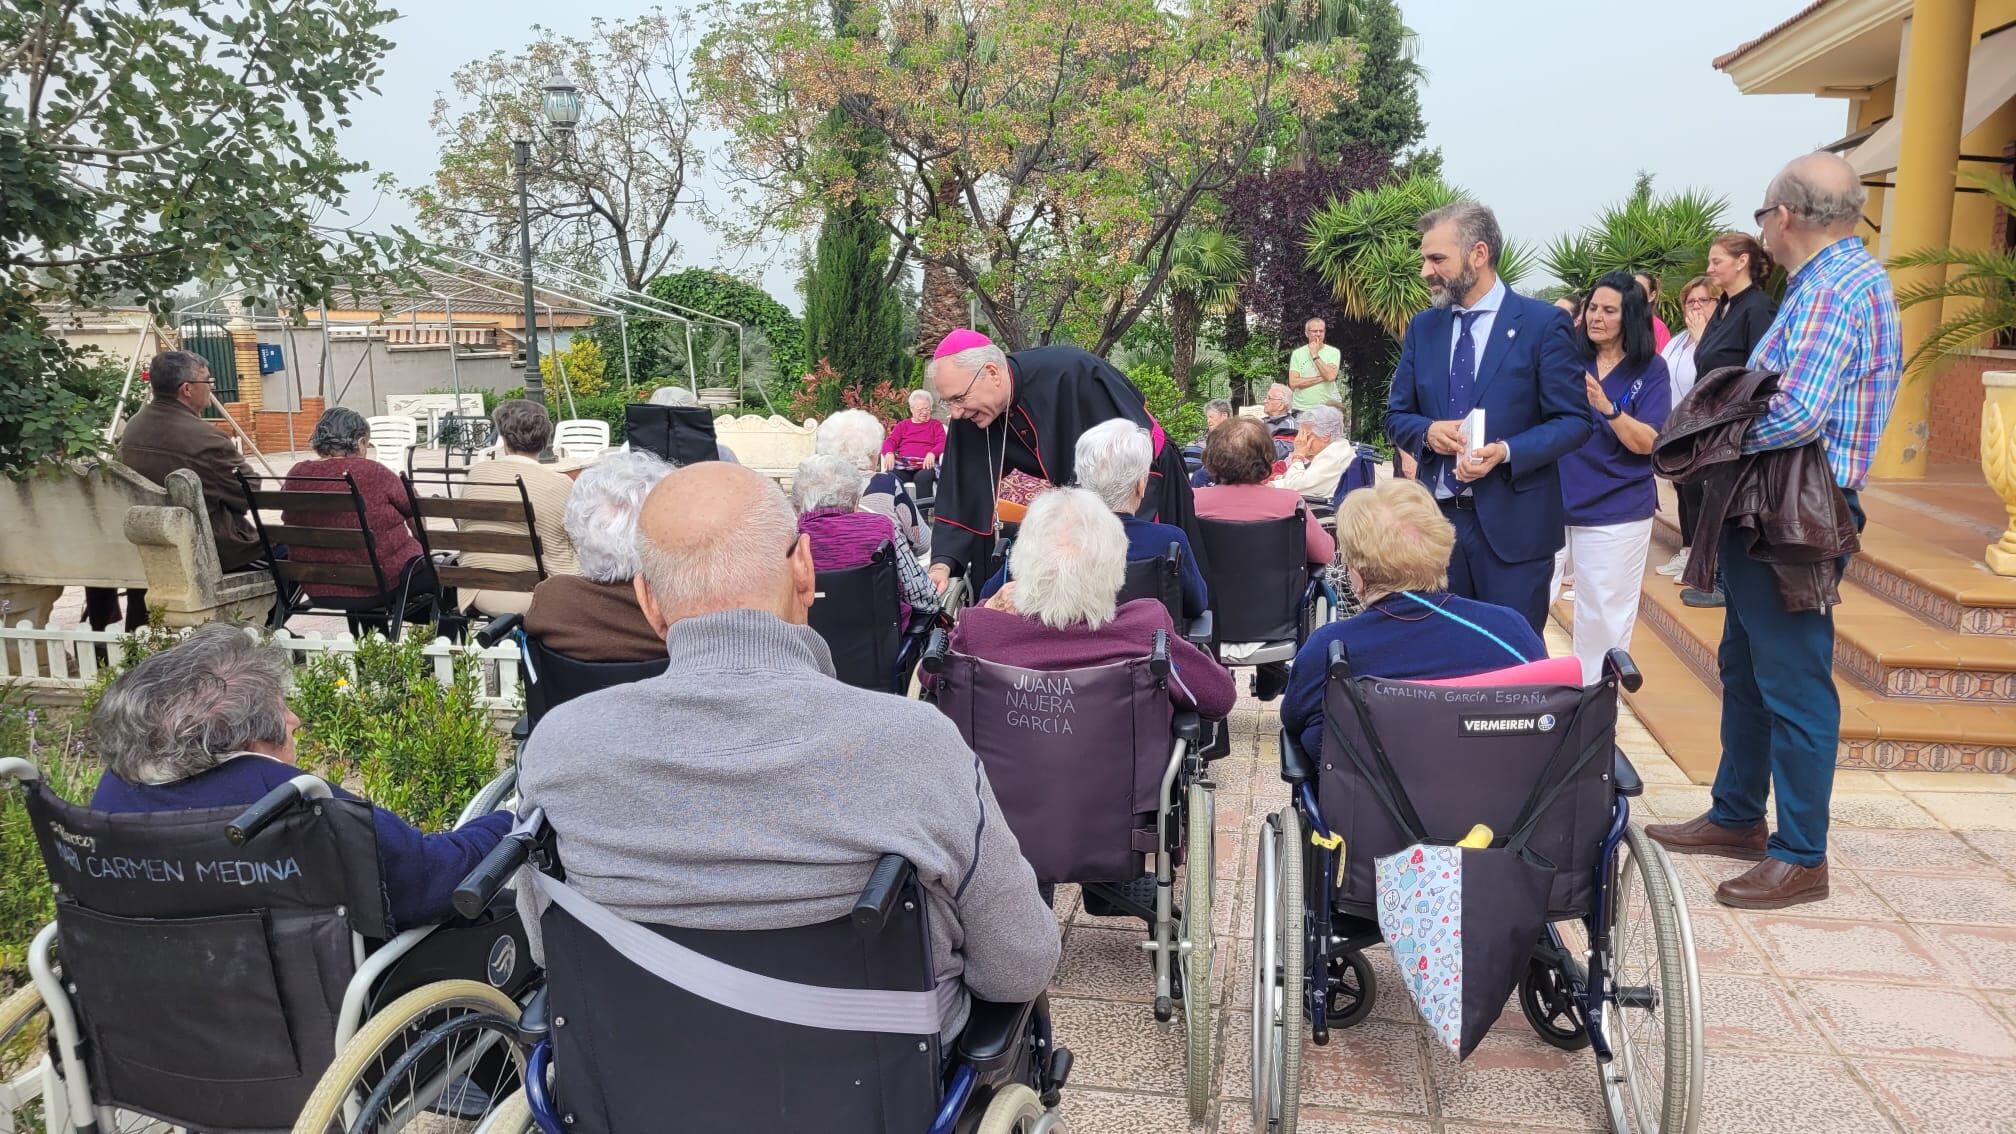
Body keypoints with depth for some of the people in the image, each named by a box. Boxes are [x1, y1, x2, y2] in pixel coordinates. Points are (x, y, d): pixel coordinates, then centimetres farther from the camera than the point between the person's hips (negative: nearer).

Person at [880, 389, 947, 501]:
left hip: (925, 464, -2)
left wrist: (932, 453, -18)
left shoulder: (936, 424, 20)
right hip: (902, 464, 2)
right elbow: (890, 441, 13)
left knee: (923, 478, -39)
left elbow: (942, 443, 5)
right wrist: (889, 453, -12)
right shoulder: (902, 425, 26)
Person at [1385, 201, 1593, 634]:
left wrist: (1507, 452, -21)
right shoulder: (1423, 328, 9)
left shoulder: (1543, 324, -4)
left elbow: (1574, 420, -5)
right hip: (1438, 517, 4)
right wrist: (1427, 431, -10)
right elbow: (1397, 415, 13)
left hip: (1513, 521, -4)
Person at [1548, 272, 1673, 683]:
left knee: (1604, 619, 6)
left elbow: (1647, 443, -8)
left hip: (1616, 514, -1)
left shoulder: (1650, 369, 0)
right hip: (1554, 506, 2)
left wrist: (1607, 406, -25)